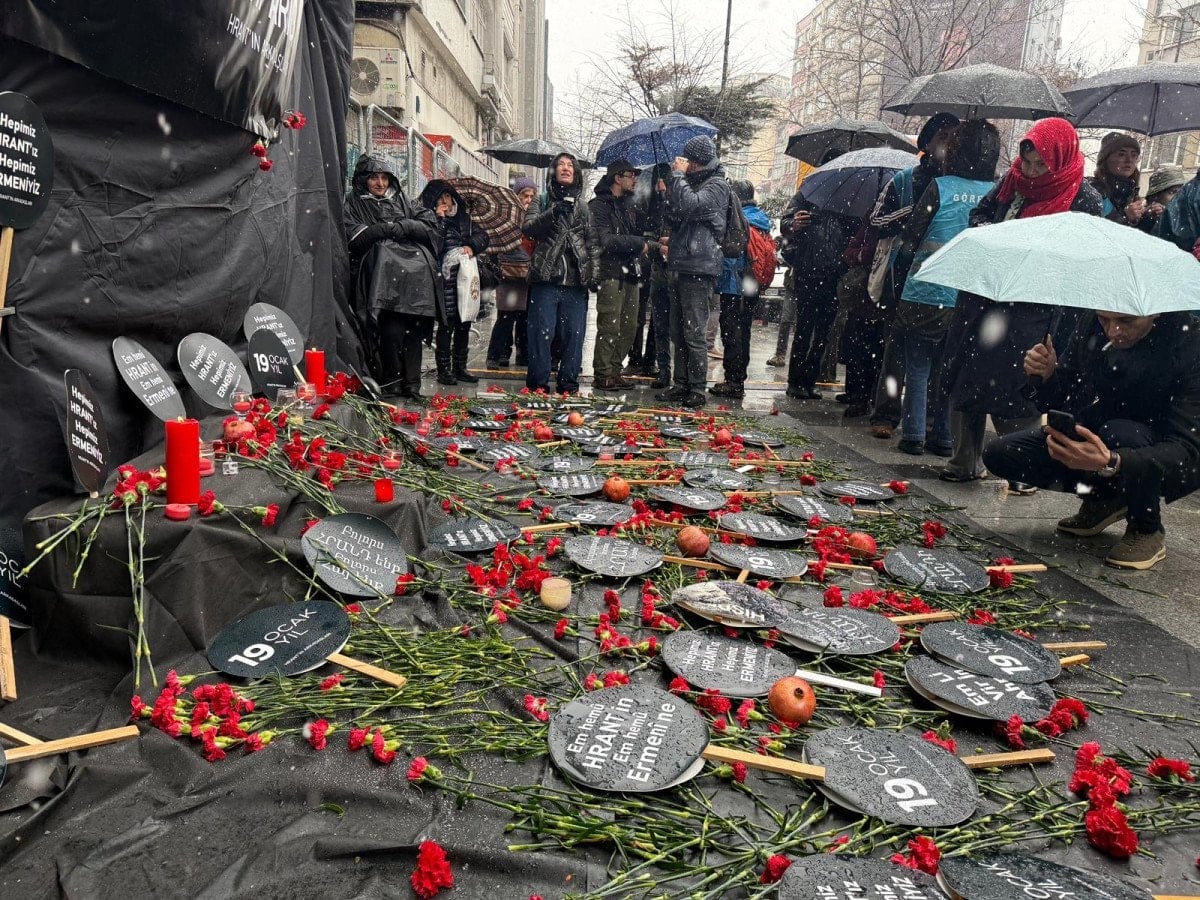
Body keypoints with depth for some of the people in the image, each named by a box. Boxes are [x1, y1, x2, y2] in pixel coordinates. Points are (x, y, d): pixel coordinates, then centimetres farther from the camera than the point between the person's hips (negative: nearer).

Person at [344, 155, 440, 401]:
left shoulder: (402, 201, 25)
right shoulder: (354, 204, 16)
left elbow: (431, 225, 13)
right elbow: (355, 237, 0)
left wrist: (402, 226, -1)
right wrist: (385, 229, -3)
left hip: (415, 274, 3)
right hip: (382, 277, -3)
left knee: (413, 331, -7)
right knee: (392, 330, -19)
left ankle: (412, 385, -4)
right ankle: (392, 381, -10)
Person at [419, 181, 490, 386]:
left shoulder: (463, 218, 16)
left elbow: (482, 235, 11)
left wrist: (471, 246, -7)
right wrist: (440, 219, -14)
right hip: (445, 281, -6)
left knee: (464, 325, 9)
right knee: (447, 325, -6)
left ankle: (460, 367, 18)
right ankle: (444, 370, 1)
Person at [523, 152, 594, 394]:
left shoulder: (582, 208, 19)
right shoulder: (543, 201, 9)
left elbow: (590, 242, 21)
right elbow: (528, 227, -7)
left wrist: (591, 273, 11)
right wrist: (553, 213, -24)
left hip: (576, 282, 3)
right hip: (545, 278, -3)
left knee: (574, 335, 2)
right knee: (541, 333, -4)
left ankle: (569, 385, 10)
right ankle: (537, 385, 3)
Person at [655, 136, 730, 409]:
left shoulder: (717, 185, -4)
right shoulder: (692, 183, 23)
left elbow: (690, 205, -22)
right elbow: (675, 220, 23)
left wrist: (678, 175, -8)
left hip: (698, 268, -9)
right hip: (679, 268, 9)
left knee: (693, 333, -9)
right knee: (678, 333, 10)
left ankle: (698, 390, -5)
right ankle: (681, 385, 17)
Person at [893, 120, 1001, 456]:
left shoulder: (941, 187, -9)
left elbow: (910, 238, -7)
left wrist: (904, 264, 8)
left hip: (926, 294, -3)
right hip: (969, 300, 4)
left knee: (918, 368, 5)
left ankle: (913, 435, 5)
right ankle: (943, 437, 17)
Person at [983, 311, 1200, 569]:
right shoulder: (1091, 328, -10)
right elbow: (1058, 404, 0)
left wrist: (1110, 462, -49)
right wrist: (1045, 378, -24)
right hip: (1090, 439, 5)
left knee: (1120, 433, -37)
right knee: (998, 454, -12)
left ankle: (1148, 530, -9)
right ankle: (1102, 499, 9)